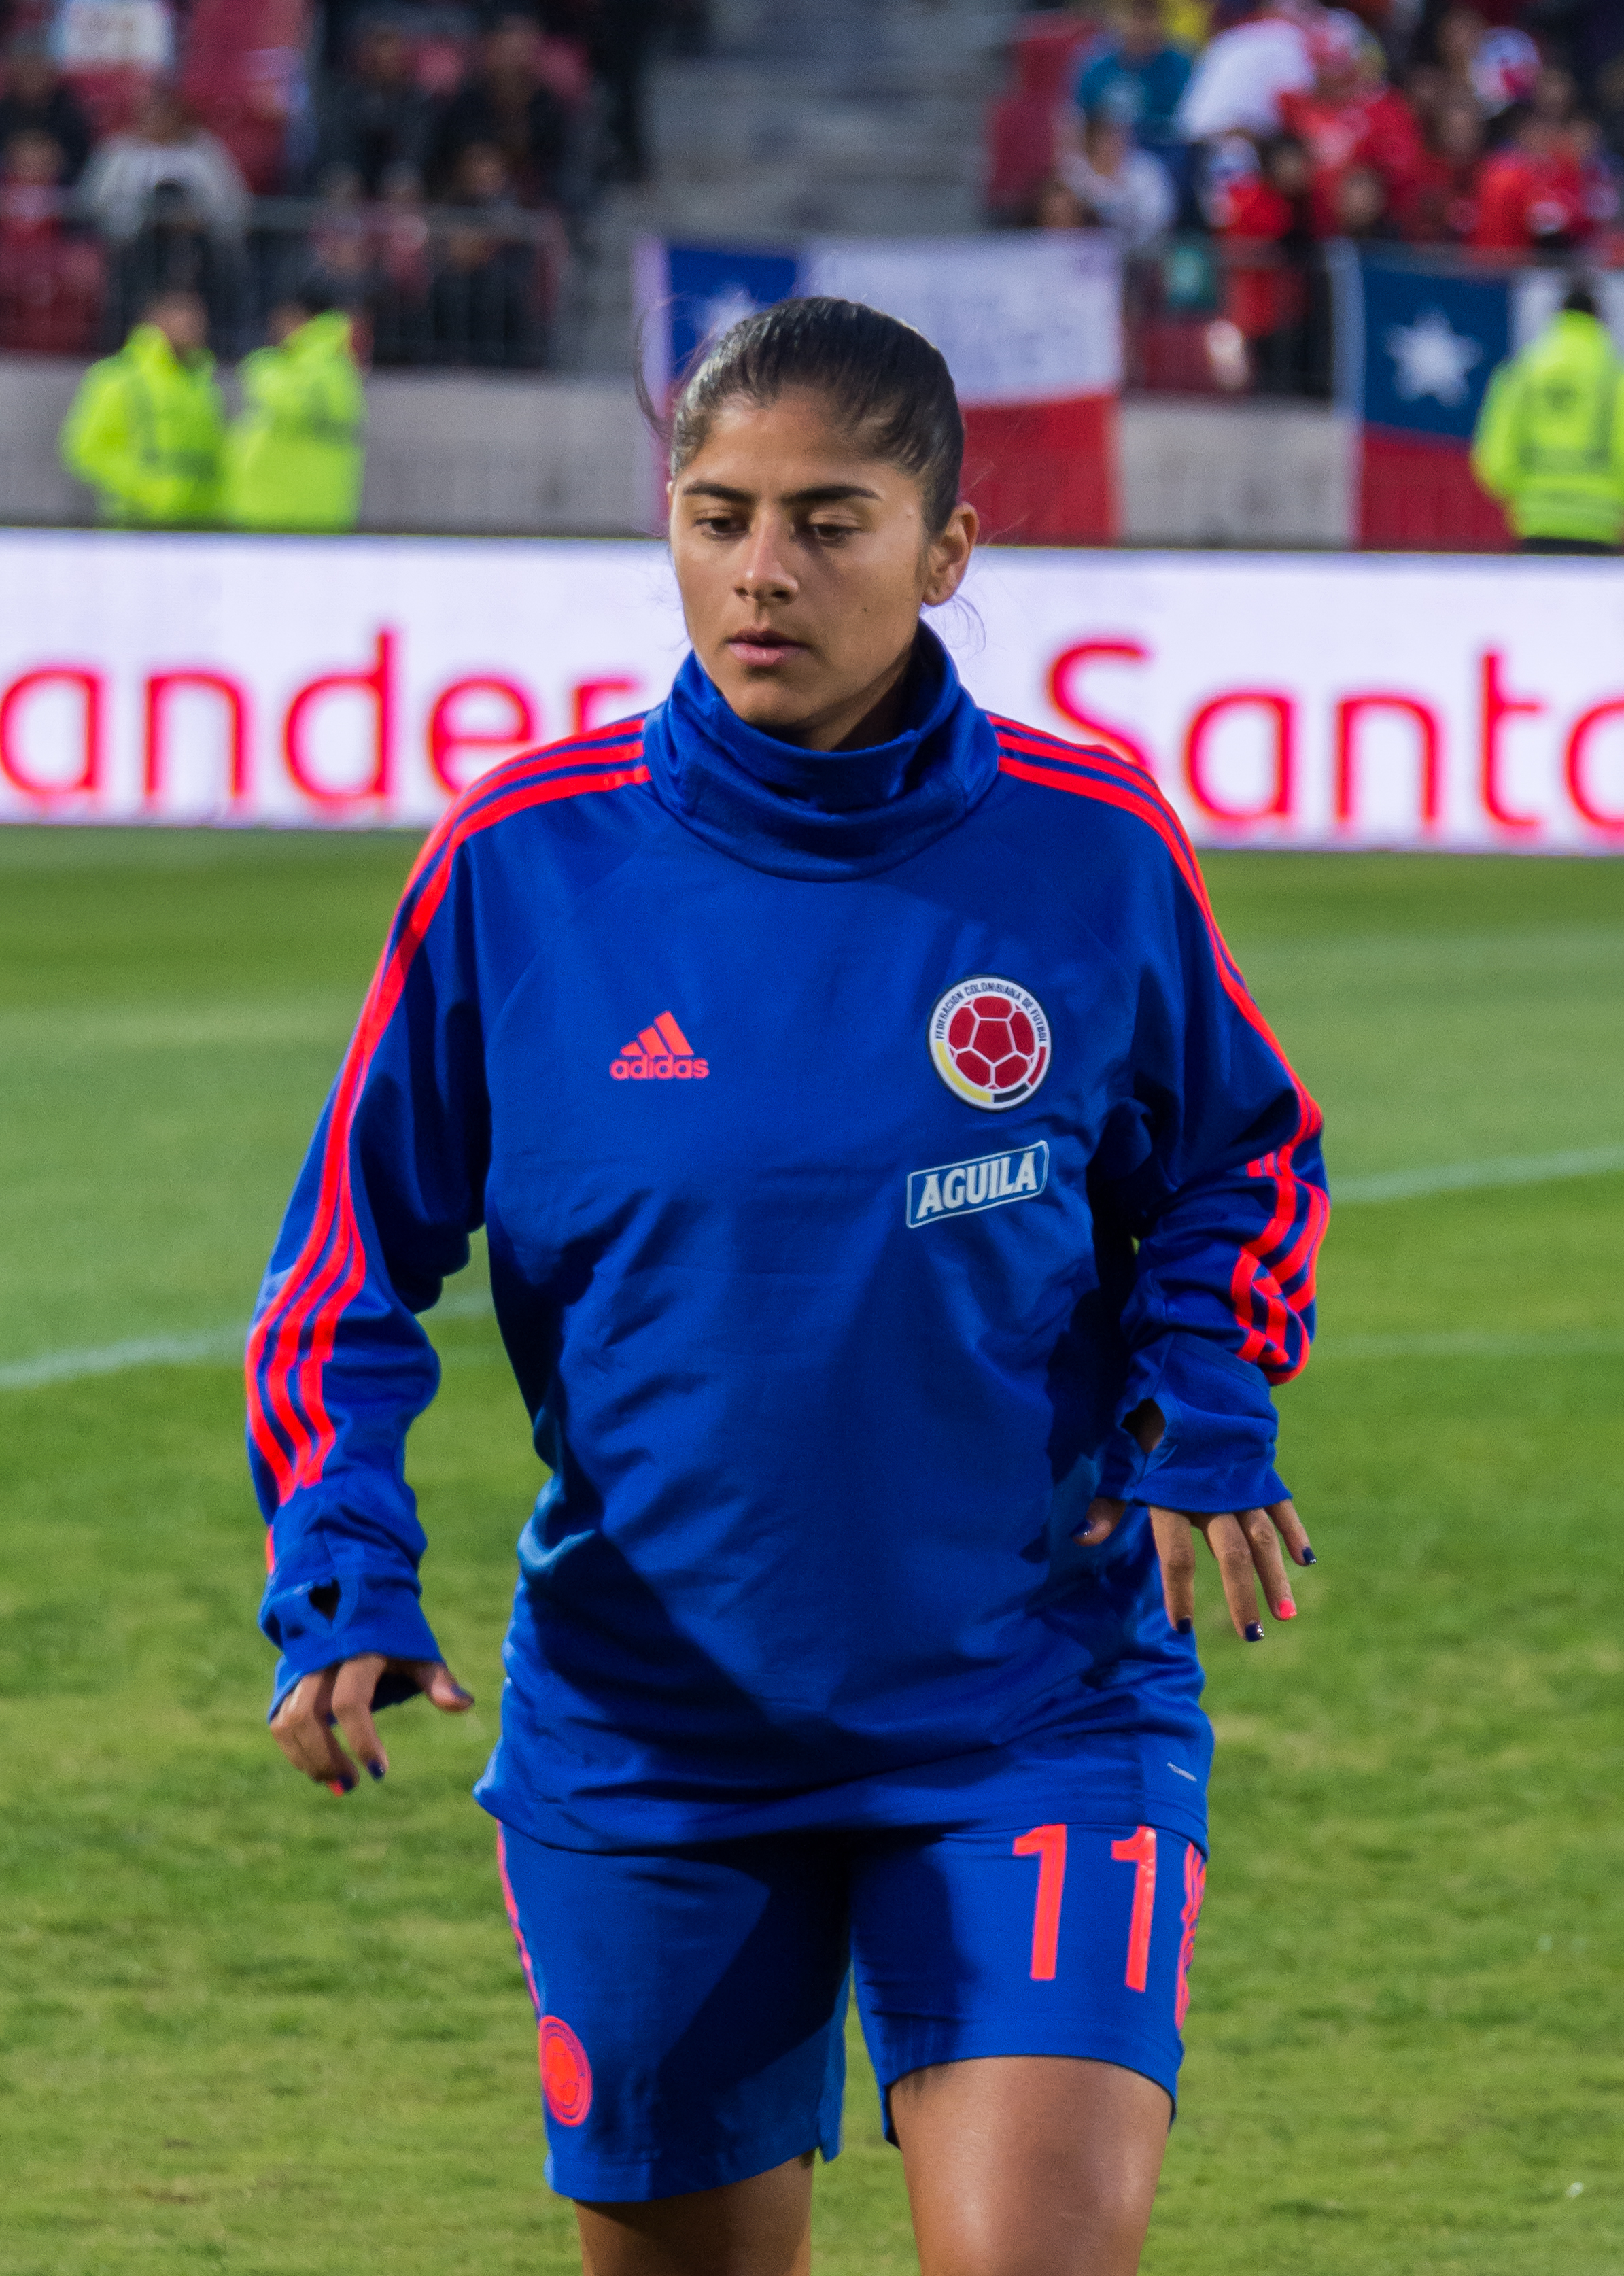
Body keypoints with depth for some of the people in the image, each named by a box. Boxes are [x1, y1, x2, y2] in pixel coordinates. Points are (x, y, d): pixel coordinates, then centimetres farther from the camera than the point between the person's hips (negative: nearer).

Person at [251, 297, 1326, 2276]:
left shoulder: (1090, 848, -5)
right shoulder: (518, 863, -6)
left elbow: (1244, 1162, 13)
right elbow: (351, 1260, 3)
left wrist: (1205, 1412, -6)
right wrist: (340, 1585, -11)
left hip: (1036, 1718, -1)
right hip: (646, 1730, 1)